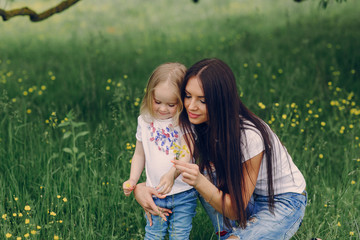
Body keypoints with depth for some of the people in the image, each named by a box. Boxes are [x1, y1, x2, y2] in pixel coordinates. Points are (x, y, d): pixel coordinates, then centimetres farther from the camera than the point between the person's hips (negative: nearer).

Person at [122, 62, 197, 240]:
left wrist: (172, 174, -40)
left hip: (183, 194, -3)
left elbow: (186, 155, -21)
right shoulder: (145, 120, 1)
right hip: (154, 193, 3)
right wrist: (132, 181, 0)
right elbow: (139, 154, 12)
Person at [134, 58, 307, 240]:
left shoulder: (249, 137, -32)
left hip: (286, 203, -7)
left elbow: (236, 209, -27)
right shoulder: (194, 126, -14)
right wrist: (140, 188, -28)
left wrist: (199, 182, -42)